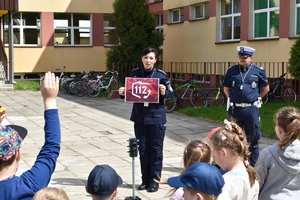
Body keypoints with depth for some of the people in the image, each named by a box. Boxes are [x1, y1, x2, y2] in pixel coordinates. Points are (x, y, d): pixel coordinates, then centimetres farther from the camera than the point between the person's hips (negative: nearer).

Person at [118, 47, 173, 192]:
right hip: (140, 117, 3)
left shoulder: (161, 75, -4)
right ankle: (145, 179, 20)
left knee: (156, 149, 2)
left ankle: (154, 180, 12)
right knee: (143, 149, 9)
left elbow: (170, 92, 0)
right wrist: (123, 92, -10)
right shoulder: (135, 73, 3)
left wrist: (164, 92, -22)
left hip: (156, 117, -2)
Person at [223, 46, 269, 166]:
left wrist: (256, 98, 8)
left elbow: (265, 88, 11)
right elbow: (226, 89, 14)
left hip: (251, 109, -1)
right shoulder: (232, 70, 4)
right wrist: (233, 99, 6)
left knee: (253, 138, 6)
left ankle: (253, 165, 18)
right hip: (235, 109, 2)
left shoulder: (258, 71, 0)